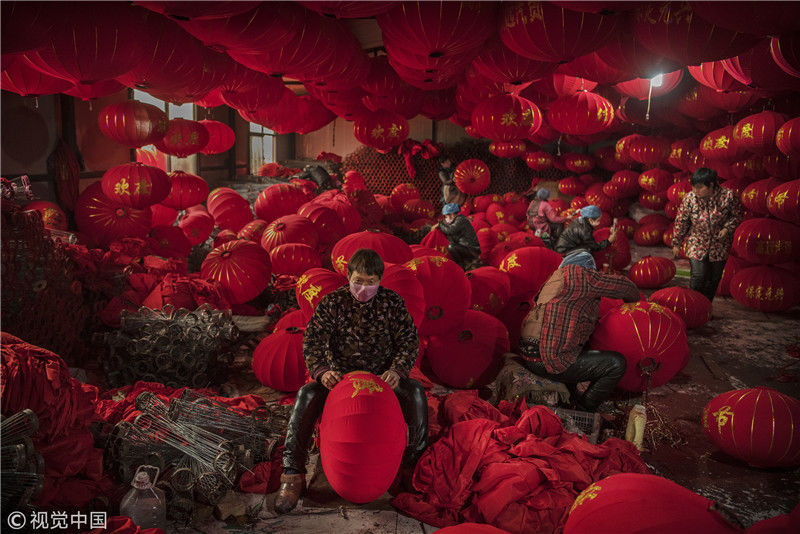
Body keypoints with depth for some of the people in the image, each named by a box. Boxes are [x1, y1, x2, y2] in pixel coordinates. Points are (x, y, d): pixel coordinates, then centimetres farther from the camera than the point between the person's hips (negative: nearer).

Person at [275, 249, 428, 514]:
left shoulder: (392, 302, -4)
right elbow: (312, 340, -10)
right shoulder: (332, 302, -6)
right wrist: (322, 370, -30)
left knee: (415, 392, -27)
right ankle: (292, 475, -21)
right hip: (341, 375, 0)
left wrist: (397, 370, -23)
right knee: (306, 395, -27)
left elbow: (409, 339, -4)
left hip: (382, 376, 0)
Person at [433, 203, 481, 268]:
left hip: (472, 251, -10)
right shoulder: (457, 220, 13)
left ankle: (461, 266, -9)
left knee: (451, 247, -27)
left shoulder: (461, 219, -15)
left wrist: (439, 225, -12)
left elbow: (450, 230, -28)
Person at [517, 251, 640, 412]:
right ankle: (583, 412, 6)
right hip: (550, 362, -10)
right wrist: (634, 300, 27)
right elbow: (623, 285, 7)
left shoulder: (554, 279, 21)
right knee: (616, 364, -6)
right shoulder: (581, 274, -6)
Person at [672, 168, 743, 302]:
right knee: (698, 276, -12)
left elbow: (737, 215, 1)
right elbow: (681, 222, -3)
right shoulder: (689, 198, -14)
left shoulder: (728, 196, -16)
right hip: (697, 244, -1)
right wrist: (676, 243, 3)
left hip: (719, 245, 1)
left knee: (714, 278, 11)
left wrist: (727, 228, -17)